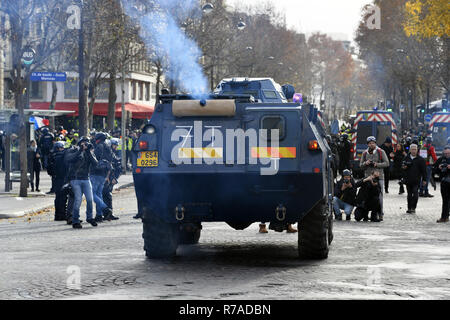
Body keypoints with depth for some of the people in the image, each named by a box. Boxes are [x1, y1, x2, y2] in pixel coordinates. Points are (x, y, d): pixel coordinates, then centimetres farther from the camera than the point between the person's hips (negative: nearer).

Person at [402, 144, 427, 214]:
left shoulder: (420, 159, -2)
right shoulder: (407, 158, 8)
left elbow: (424, 170, 0)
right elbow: (403, 166, 20)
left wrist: (424, 179, -2)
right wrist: (403, 167, -5)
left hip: (416, 180, -4)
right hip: (408, 180, 4)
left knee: (415, 194, -11)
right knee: (409, 195, 9)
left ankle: (413, 208, -6)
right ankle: (409, 208, 16)